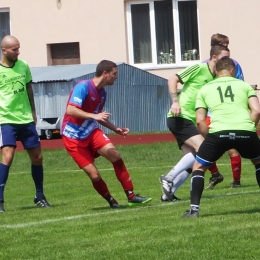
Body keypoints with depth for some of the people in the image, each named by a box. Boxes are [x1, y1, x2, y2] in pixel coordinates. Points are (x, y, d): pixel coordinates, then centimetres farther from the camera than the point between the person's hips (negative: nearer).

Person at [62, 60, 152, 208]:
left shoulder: (102, 92, 7)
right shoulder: (83, 87, -18)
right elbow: (70, 110, -28)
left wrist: (116, 129, 12)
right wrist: (94, 116, -35)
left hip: (91, 132, 7)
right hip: (74, 137, -7)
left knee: (115, 155, -16)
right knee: (94, 175, -10)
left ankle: (131, 196, -12)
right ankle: (112, 202, 12)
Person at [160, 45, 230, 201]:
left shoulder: (217, 80, 15)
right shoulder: (198, 69, -6)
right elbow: (173, 80, -8)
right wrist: (175, 101, -20)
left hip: (190, 121, 9)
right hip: (179, 117, -9)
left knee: (192, 161, 3)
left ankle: (169, 193, 7)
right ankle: (169, 178, -17)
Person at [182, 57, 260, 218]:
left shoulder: (205, 89, 23)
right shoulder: (244, 85, 21)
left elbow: (200, 121, 15)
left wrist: (211, 137, 26)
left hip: (218, 132, -1)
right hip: (245, 131, 1)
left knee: (198, 167, 18)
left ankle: (194, 209, 4)